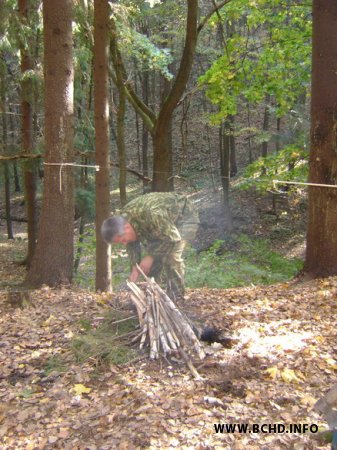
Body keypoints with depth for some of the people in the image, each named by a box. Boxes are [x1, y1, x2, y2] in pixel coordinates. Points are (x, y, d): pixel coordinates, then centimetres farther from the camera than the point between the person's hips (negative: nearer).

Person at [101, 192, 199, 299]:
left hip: (185, 216, -7)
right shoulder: (123, 218, -16)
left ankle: (176, 297, -8)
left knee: (171, 256, -22)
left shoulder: (150, 215, -42)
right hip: (165, 224, 8)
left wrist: (150, 257, -29)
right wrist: (135, 268, -13)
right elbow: (132, 245, -2)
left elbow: (173, 238, -34)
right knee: (154, 256, -3)